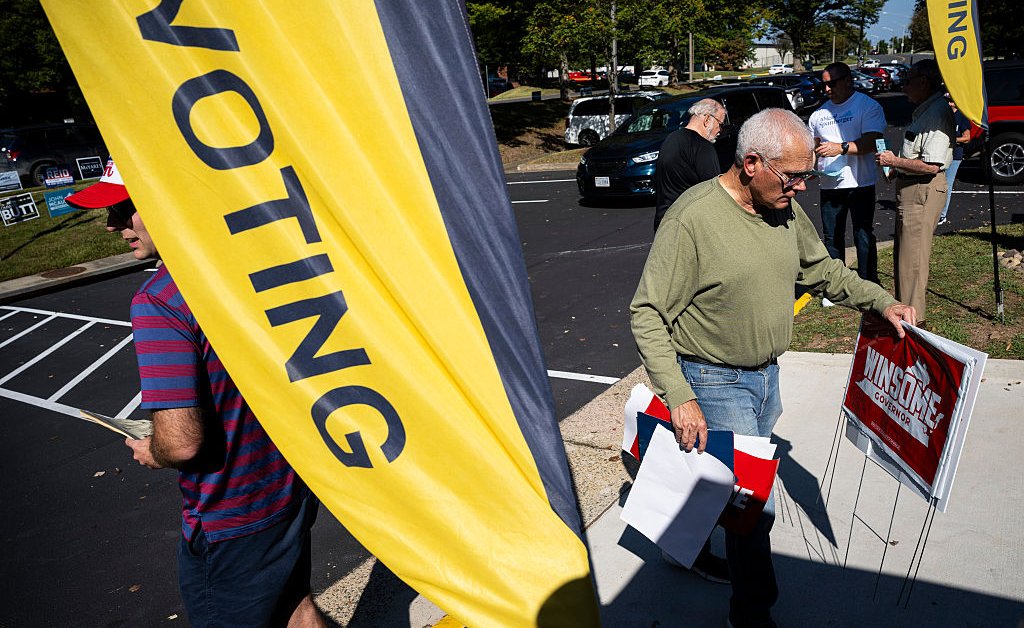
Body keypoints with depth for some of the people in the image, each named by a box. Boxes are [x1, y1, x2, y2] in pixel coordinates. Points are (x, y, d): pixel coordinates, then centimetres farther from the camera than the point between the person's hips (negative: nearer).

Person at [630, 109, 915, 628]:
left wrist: (881, 302, 4)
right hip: (714, 383, -7)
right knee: (755, 504, -3)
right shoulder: (693, 218, -23)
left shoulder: (785, 209, 0)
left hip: (766, 373, 8)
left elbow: (822, 270, 18)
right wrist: (679, 398, -27)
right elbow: (646, 315, -21)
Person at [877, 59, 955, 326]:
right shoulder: (925, 110, 15)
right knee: (903, 252, 19)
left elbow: (931, 165, -25)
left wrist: (894, 161, -15)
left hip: (922, 190, -11)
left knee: (912, 255, -5)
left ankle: (913, 317, 3)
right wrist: (896, 169, 15)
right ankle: (903, 305, 31)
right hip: (911, 188, 11)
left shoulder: (937, 112, -19)